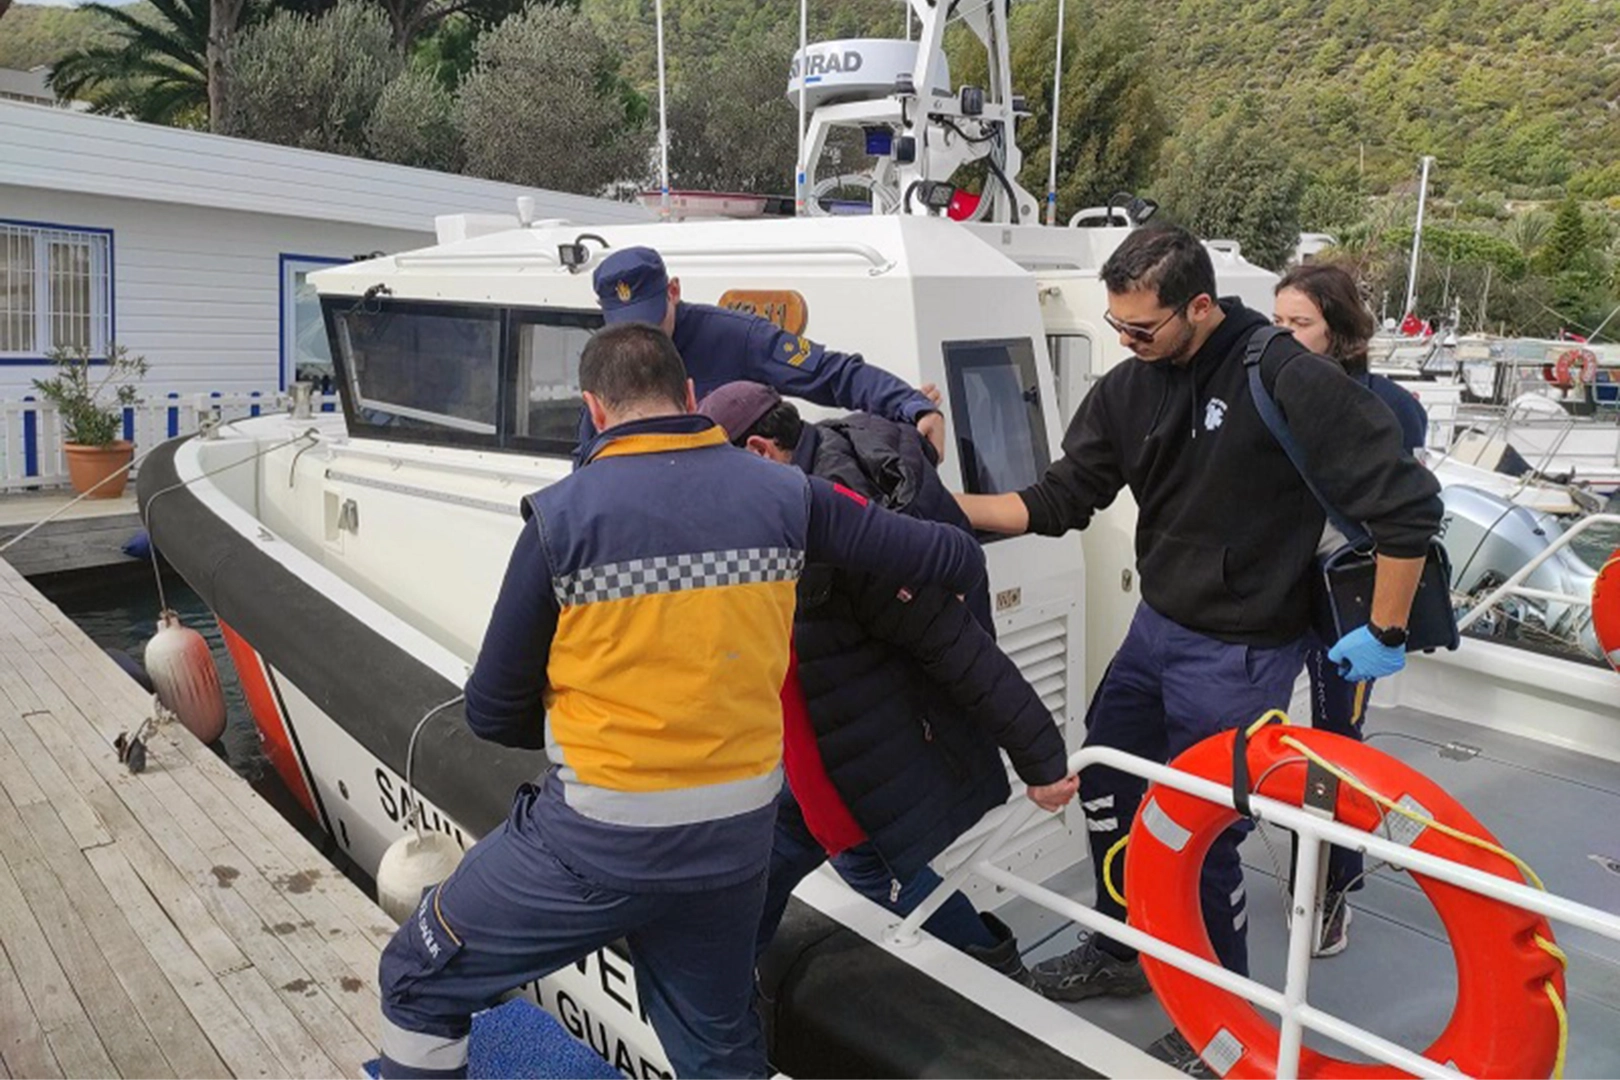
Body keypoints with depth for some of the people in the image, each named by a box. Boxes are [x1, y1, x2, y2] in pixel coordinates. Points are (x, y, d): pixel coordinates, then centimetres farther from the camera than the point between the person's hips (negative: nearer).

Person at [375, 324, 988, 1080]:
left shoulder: (563, 514, -11)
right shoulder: (783, 495, -2)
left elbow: (495, 713, -4)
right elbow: (953, 558, 8)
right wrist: (961, 560, 32)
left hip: (603, 837, -4)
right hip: (739, 830, 5)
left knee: (419, 982, 19)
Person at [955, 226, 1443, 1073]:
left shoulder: (1289, 381, -22)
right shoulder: (1129, 387, -3)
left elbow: (1407, 505, -18)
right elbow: (1059, 501, -1)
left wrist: (1384, 636, -12)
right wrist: (947, 507, -13)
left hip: (1239, 654, -7)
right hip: (1155, 628, 7)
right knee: (1104, 786, 16)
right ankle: (1120, 951, 40)